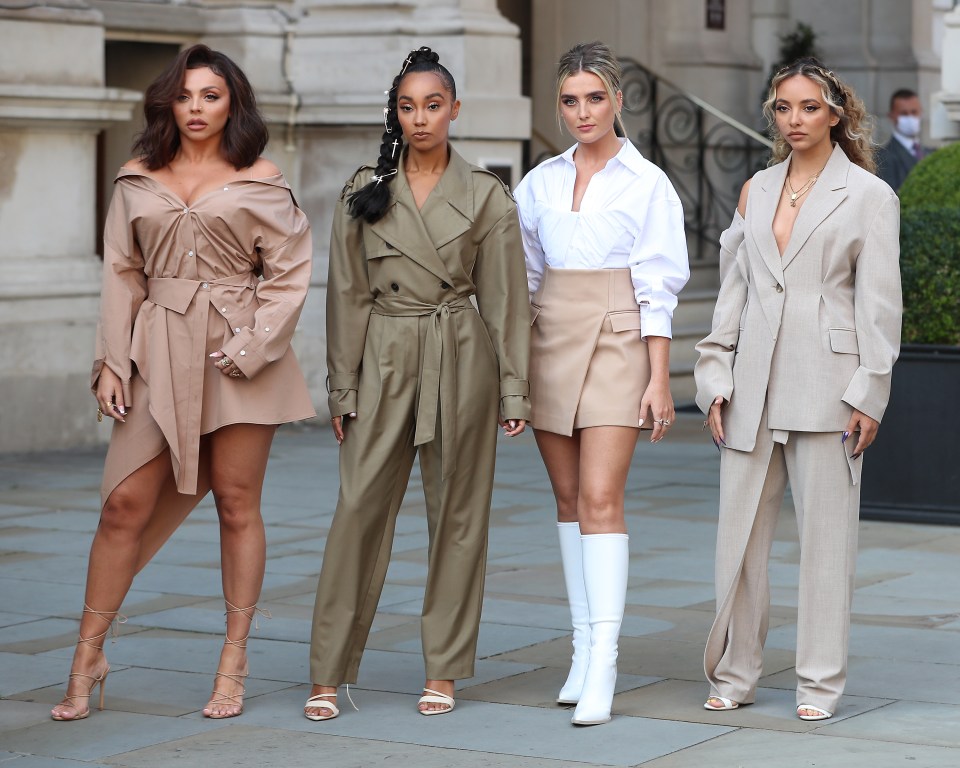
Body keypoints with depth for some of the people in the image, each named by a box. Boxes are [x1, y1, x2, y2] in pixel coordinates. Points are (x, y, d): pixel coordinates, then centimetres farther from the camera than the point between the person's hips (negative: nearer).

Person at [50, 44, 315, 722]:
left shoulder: (260, 182, 3)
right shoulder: (138, 181, 9)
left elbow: (289, 272, 0)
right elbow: (122, 275, 11)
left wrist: (250, 347, -10)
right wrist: (111, 360, 3)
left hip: (237, 354, -2)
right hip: (159, 353, 2)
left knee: (237, 505, 2)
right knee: (125, 505, -2)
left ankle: (234, 665, 10)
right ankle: (88, 658, 8)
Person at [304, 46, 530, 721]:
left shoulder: (486, 196, 2)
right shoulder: (364, 192, 4)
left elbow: (505, 299, 2)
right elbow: (348, 295, 6)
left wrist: (513, 390, -1)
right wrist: (343, 387, 3)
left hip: (461, 360, 0)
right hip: (384, 359, 1)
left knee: (457, 511, 4)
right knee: (361, 507, -4)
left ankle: (444, 672, 13)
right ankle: (328, 676, 0)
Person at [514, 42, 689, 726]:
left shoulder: (647, 184, -1)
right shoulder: (541, 183, 10)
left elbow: (657, 287, -4)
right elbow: (523, 278, 14)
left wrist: (659, 379, -9)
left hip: (617, 342, -5)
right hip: (550, 341, 5)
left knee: (601, 500, -13)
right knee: (569, 500, 7)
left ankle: (603, 668, -15)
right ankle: (584, 648, 15)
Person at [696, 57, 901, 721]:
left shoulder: (869, 195, 0)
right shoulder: (756, 191, 13)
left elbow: (879, 304, -3)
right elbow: (733, 288, 14)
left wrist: (869, 395, -8)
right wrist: (716, 379, 7)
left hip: (826, 385, -4)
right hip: (754, 384, 4)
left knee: (826, 533, 0)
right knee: (740, 530, 5)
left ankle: (820, 683, 7)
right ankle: (735, 674, 15)